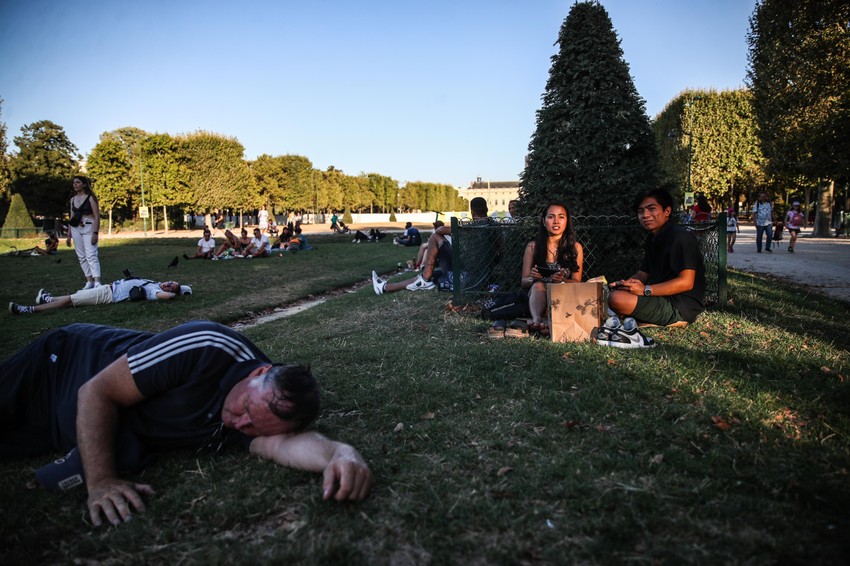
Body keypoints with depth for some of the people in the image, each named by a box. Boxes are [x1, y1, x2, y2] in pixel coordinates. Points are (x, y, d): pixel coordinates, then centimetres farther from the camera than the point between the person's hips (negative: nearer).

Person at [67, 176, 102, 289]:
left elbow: (97, 216, -9)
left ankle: (97, 283, -22)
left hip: (88, 228, -6)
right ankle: (89, 282, 9)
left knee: (91, 256, -15)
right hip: (76, 229, 7)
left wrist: (95, 233, -18)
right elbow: (72, 218, 17)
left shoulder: (91, 198, -4)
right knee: (82, 257, 5)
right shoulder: (73, 199, 14)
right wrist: (69, 235, 14)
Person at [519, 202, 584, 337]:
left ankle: (547, 321, -57)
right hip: (538, 295, 0)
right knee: (538, 285, -33)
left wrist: (562, 280, -20)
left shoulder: (576, 248, 6)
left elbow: (577, 282, 3)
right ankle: (537, 319, -57)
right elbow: (523, 282, 5)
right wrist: (532, 278, -19)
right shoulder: (532, 247, 5)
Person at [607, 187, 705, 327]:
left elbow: (686, 282, -23)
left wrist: (645, 290, -26)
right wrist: (624, 284, -7)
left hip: (681, 307, -10)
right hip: (663, 299, 10)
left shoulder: (681, 237, -15)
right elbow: (642, 275, 16)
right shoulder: (652, 239, 15)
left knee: (617, 299, -26)